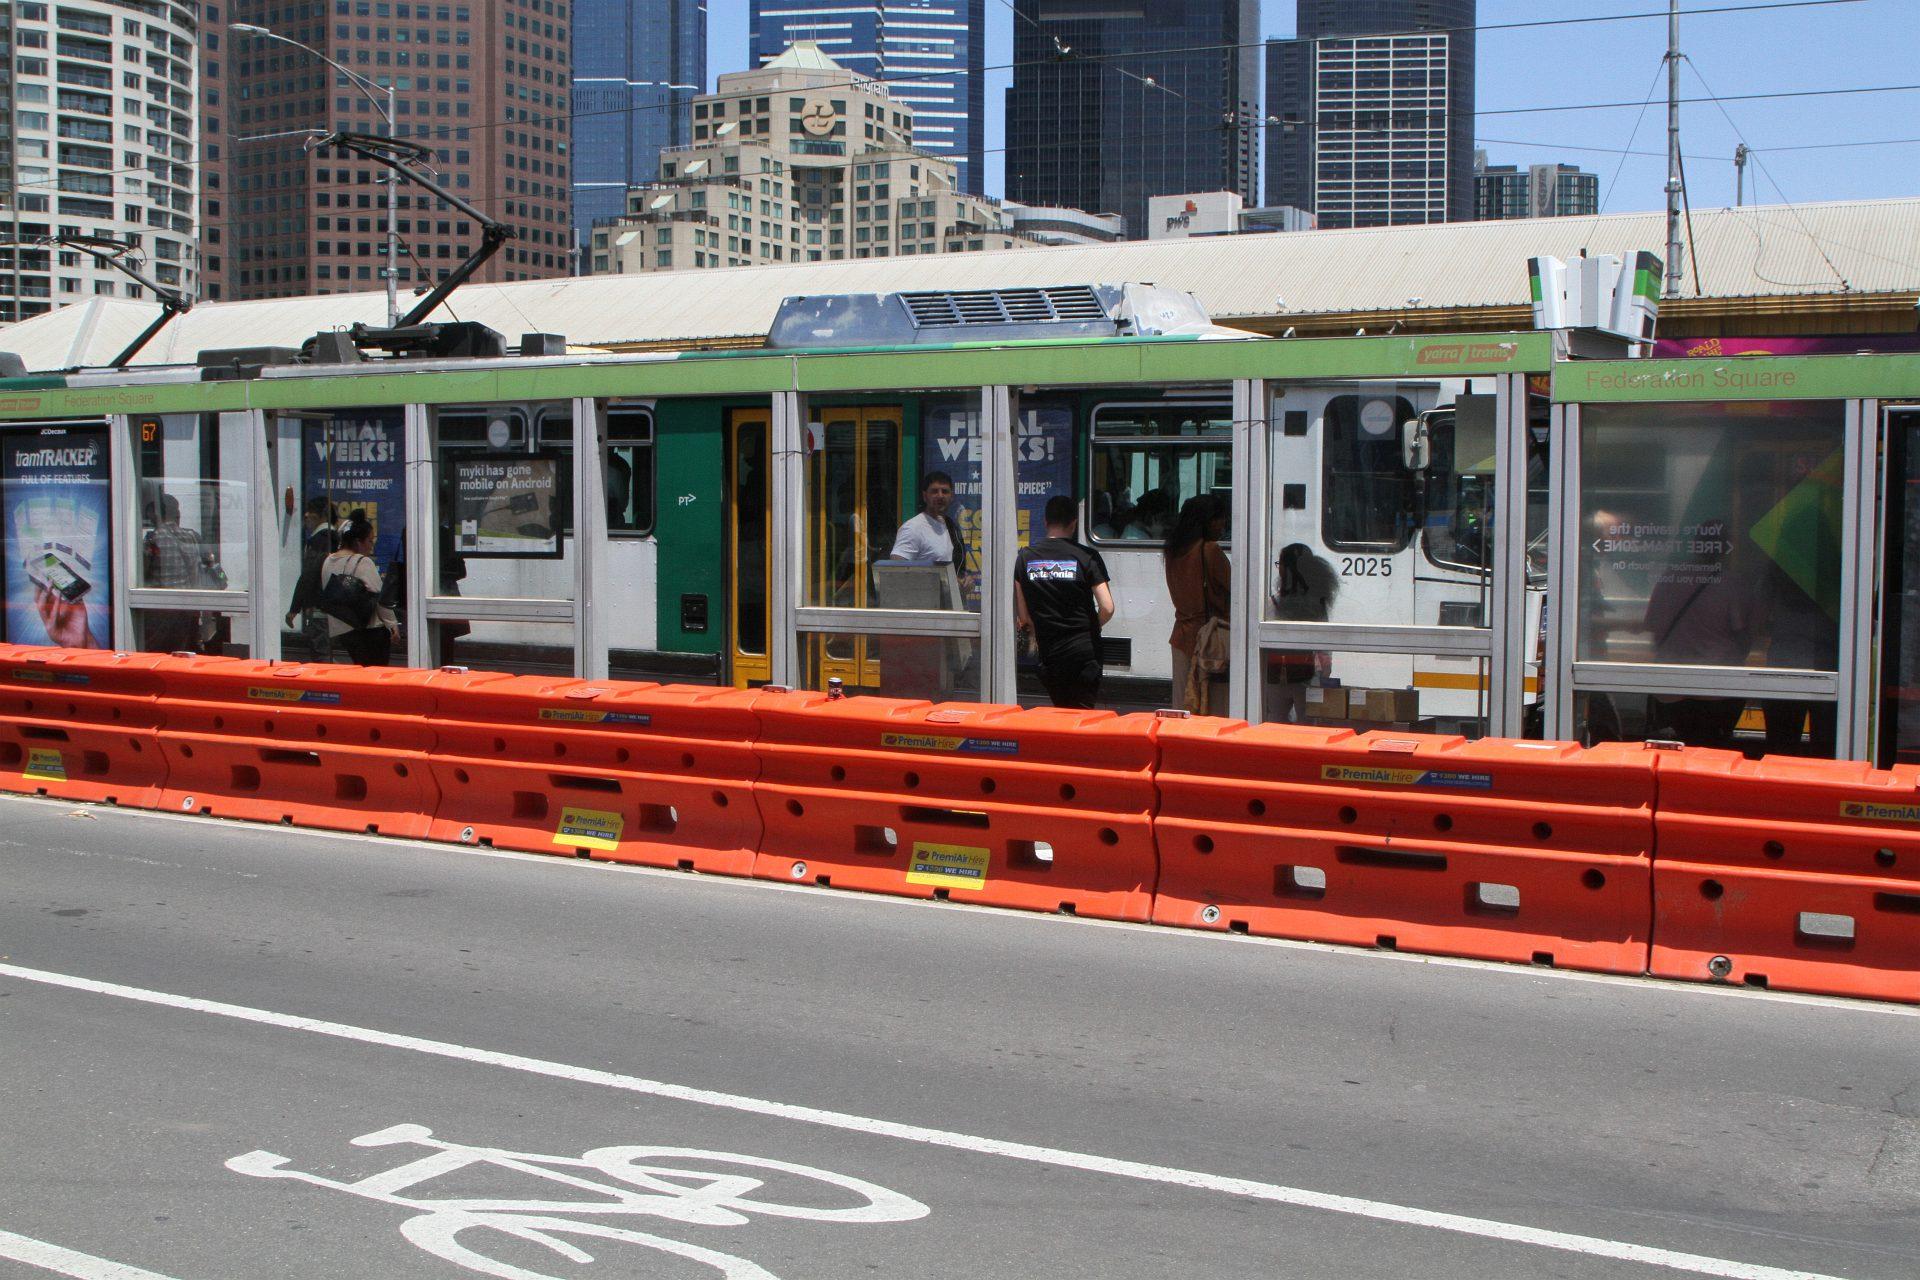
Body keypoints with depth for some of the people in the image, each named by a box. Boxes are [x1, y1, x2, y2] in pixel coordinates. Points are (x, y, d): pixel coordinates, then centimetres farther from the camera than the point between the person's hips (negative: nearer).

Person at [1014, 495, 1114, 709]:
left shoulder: (1025, 557, 2)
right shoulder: (1087, 557, -6)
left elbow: (1022, 616, 3)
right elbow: (1107, 608, -11)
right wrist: (1090, 628, 10)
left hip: (1049, 652, 3)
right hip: (1084, 650, -3)